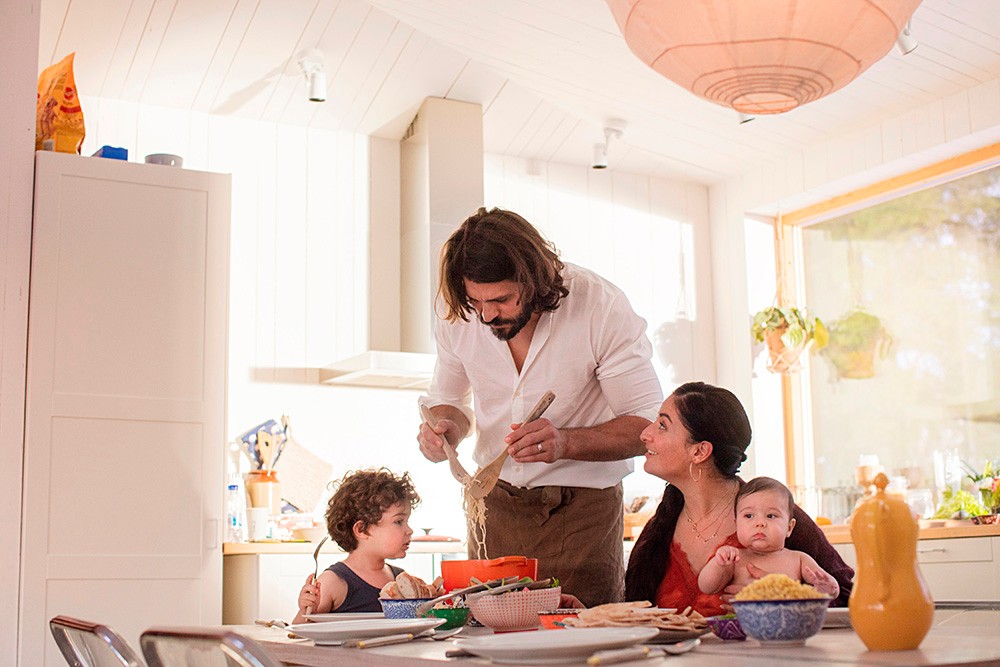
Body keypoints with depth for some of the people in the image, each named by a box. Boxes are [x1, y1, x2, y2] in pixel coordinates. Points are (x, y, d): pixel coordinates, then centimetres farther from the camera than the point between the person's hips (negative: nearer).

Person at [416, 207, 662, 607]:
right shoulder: (458, 315, -7)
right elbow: (446, 399, 10)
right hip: (495, 500, 3)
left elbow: (646, 423, -16)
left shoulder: (602, 308, -18)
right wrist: (446, 427, -14)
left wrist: (565, 442, -33)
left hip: (581, 503, -3)